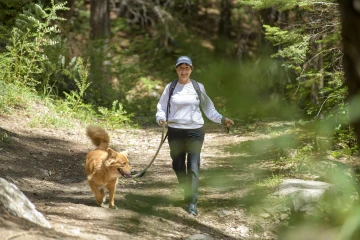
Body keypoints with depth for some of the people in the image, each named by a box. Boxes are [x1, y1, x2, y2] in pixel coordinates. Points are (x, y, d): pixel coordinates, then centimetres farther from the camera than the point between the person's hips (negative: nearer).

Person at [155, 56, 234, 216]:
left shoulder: (198, 87, 5)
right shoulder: (170, 87, 5)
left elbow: (209, 109, 11)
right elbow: (162, 108, 8)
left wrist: (222, 119, -3)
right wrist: (161, 119, -13)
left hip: (195, 131, -1)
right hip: (175, 131, 2)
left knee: (193, 167, -10)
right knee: (178, 165, 7)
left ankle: (192, 203, -12)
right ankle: (187, 192, 32)